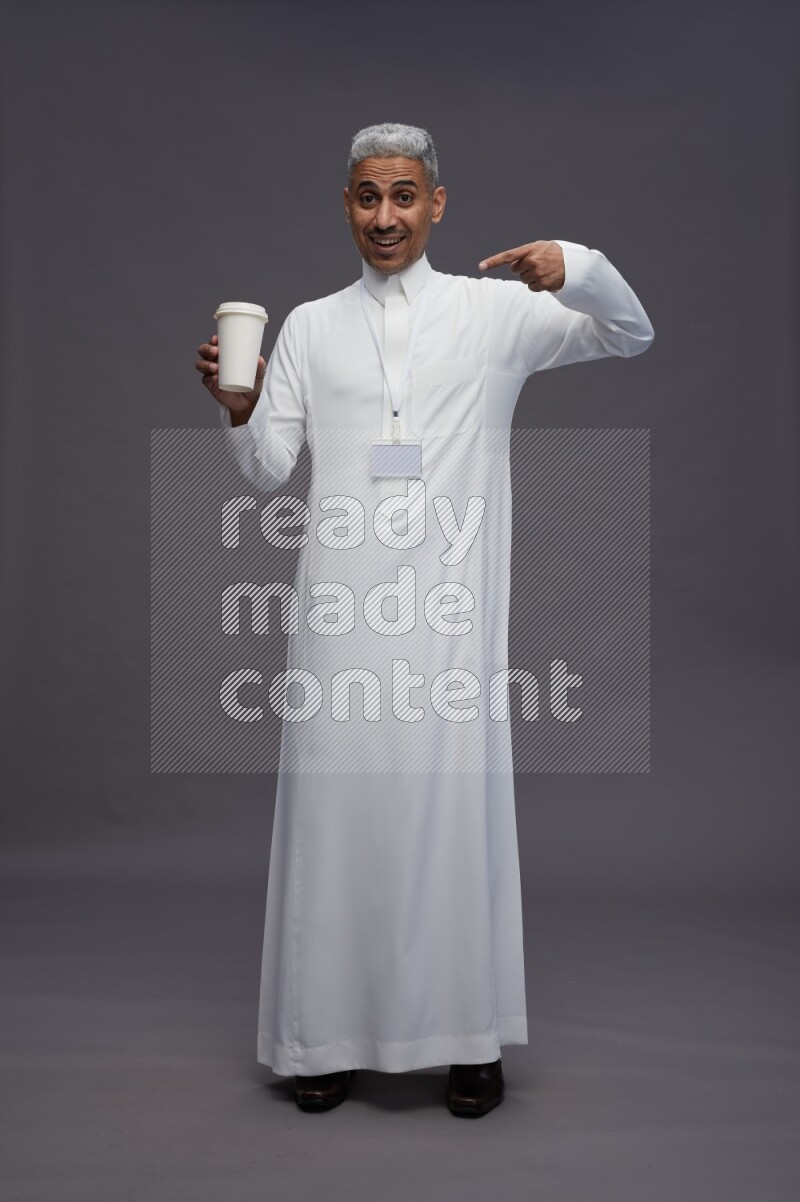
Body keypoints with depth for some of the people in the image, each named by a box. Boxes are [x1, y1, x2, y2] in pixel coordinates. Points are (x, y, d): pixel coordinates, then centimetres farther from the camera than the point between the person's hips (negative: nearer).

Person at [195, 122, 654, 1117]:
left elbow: (630, 336, 8)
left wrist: (576, 264, -11)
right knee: (336, 800, 3)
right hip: (342, 605, 2)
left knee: (455, 801, -1)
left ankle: (469, 1035, 13)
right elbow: (268, 469, 12)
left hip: (450, 603, -1)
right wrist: (237, 410, -9)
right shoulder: (309, 327, 14)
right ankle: (329, 1031, 17)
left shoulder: (495, 310, 9)